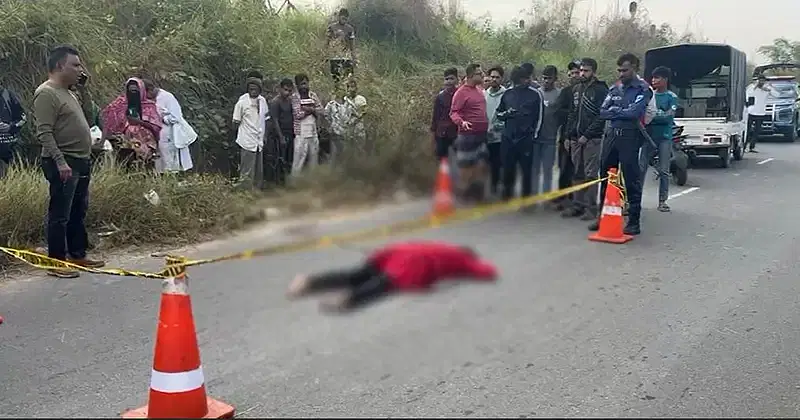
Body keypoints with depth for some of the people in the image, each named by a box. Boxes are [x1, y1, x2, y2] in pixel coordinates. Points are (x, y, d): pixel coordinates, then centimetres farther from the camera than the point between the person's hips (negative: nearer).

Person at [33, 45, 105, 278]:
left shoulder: (68, 93, 18)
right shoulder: (46, 94, -12)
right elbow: (44, 133, -20)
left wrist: (86, 158, 20)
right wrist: (60, 161, -26)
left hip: (81, 162, 10)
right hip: (63, 164, -10)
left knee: (78, 213, 15)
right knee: (60, 215, -4)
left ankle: (77, 255, 25)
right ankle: (56, 262, 2)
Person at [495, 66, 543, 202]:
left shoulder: (535, 94, 0)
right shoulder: (508, 94, 8)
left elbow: (539, 116, 2)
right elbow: (499, 113, 17)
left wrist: (535, 134, -2)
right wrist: (507, 113, -4)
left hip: (526, 139, -2)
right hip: (508, 138, 3)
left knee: (527, 170, 2)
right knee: (508, 170, 8)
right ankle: (506, 197, 21)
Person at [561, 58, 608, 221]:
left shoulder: (600, 90, -6)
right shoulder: (576, 89, 16)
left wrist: (587, 135, -15)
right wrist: (568, 136, 13)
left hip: (592, 139, -7)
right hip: (576, 139, 7)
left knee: (591, 175, -5)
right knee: (577, 174, 10)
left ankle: (591, 208, -1)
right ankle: (578, 205, 17)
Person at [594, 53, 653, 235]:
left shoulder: (643, 89, -3)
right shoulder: (614, 88, 15)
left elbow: (634, 112, -17)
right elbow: (603, 112, 7)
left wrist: (614, 110, -4)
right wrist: (622, 113, -7)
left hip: (630, 137, -6)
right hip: (612, 134, 6)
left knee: (631, 179, -3)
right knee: (606, 176, 11)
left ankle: (634, 221, 2)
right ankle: (603, 216, 22)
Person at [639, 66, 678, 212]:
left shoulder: (672, 97, 0)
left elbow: (670, 115, -13)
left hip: (664, 137, -3)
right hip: (649, 136, 3)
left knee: (664, 171, 2)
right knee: (641, 167, -1)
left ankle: (662, 201, 8)